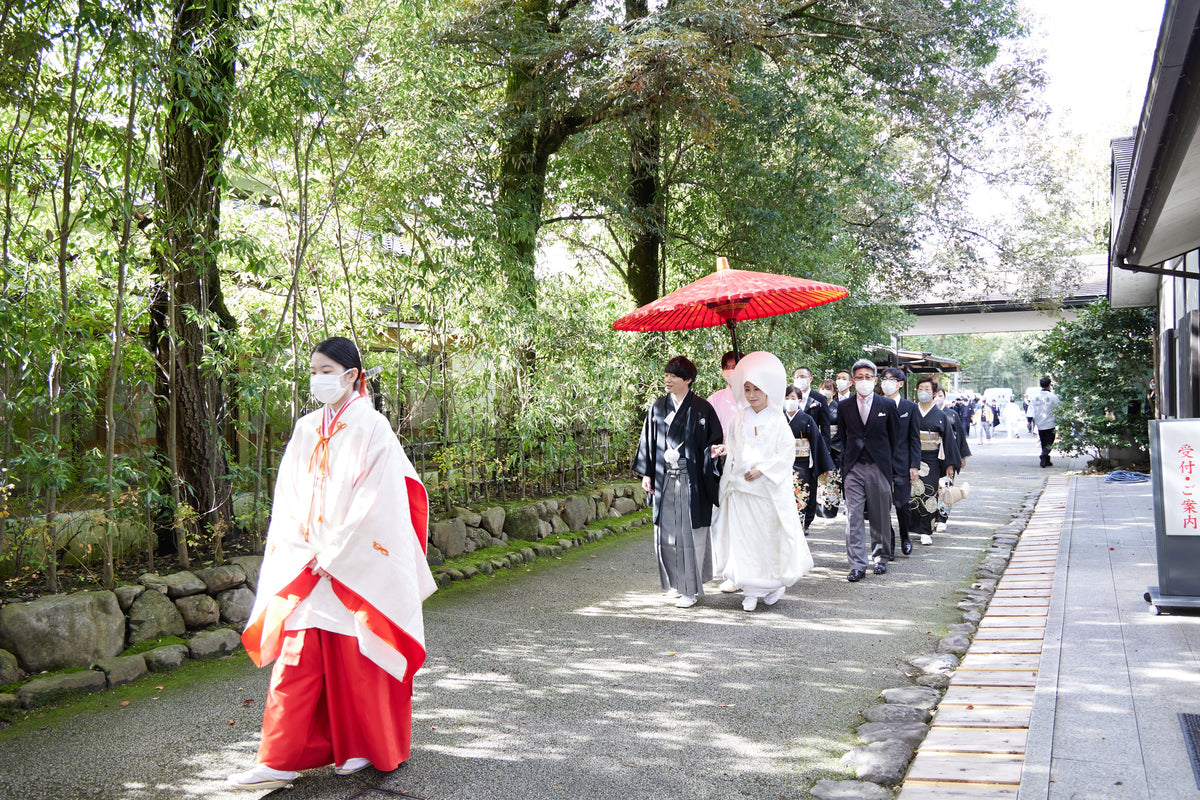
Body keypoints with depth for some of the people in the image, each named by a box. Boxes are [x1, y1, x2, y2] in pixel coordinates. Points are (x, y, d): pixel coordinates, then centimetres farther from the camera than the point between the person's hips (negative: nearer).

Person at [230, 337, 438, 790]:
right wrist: (303, 553, -3)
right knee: (295, 662, 3)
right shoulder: (306, 430, 10)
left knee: (357, 660, 4)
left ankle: (367, 746, 22)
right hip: (306, 566, 5)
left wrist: (333, 555, -14)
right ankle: (281, 761, 7)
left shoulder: (370, 427, -7)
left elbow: (373, 501, -13)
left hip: (358, 565, -5)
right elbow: (288, 497, 9)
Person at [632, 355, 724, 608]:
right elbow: (649, 441, 12)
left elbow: (714, 441, -2)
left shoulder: (702, 408, -3)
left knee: (690, 532, -2)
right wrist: (647, 473, 8)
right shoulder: (658, 407, 9)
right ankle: (676, 582, 23)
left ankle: (691, 588, 7)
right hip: (664, 479, 4)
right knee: (667, 532, 7)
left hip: (692, 480, -4)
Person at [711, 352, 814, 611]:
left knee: (772, 535, 2)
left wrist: (762, 469, -13)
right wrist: (723, 450, -4)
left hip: (770, 488, -3)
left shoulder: (777, 421, -2)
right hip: (741, 486, 3)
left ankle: (775, 583, 19)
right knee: (744, 536, 0)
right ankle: (752, 591, 6)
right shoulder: (740, 420, 9)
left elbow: (787, 454, -6)